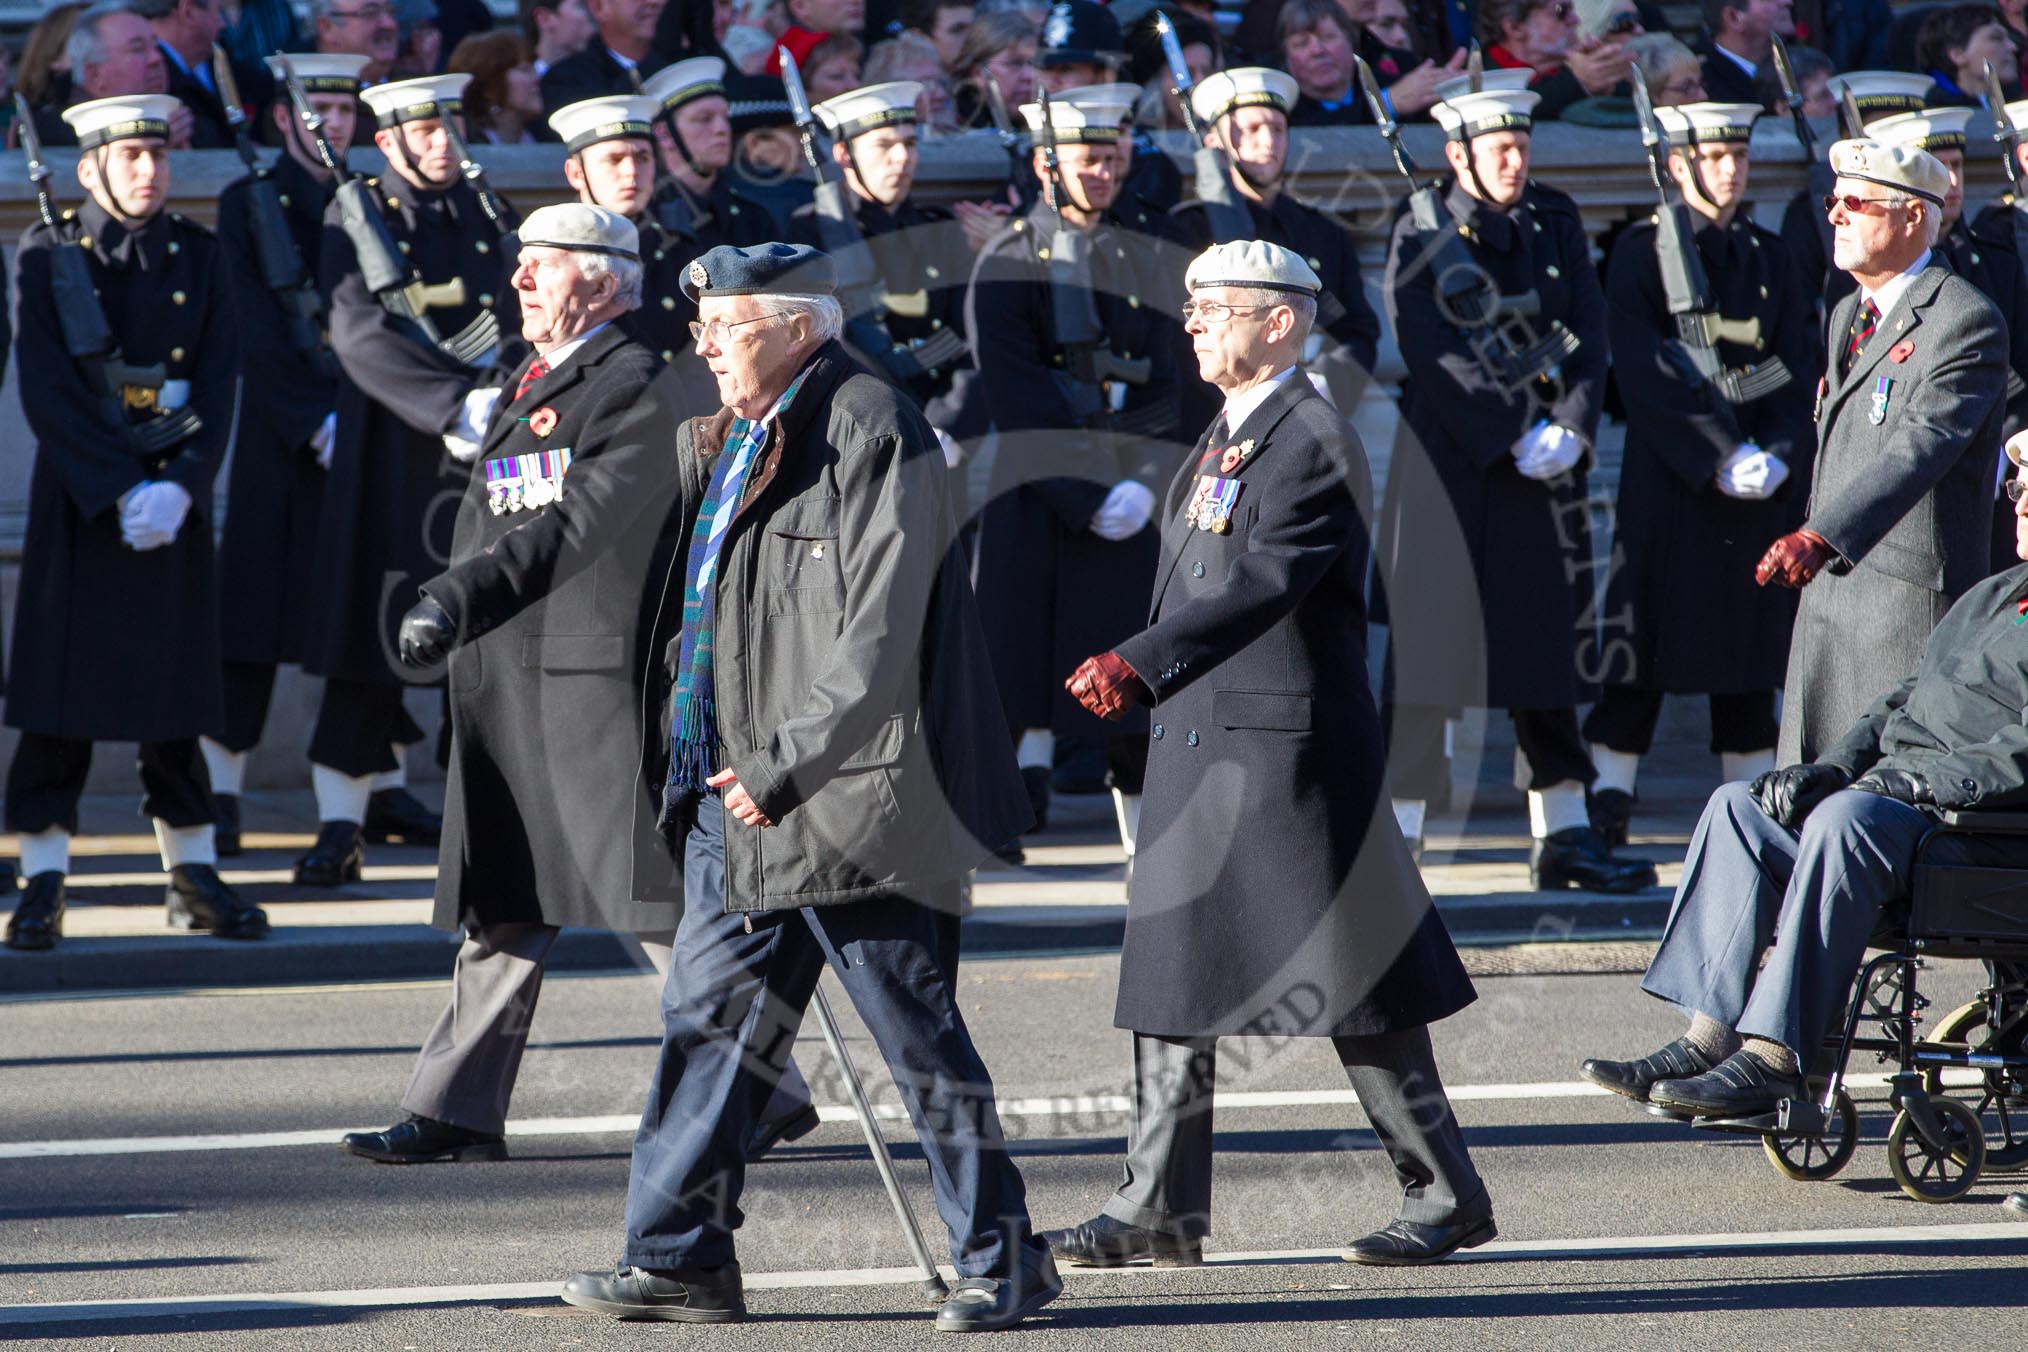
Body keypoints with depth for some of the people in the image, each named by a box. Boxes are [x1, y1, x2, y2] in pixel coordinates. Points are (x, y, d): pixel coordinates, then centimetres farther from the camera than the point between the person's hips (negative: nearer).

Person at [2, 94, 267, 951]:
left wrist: (178, 487, -13)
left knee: (175, 691, 8)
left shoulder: (196, 257, 7)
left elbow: (216, 388, 2)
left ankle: (193, 879, 15)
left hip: (175, 493, 3)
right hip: (76, 495, -3)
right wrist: (120, 491, -17)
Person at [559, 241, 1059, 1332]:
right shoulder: (727, 441, 15)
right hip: (737, 794, 9)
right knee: (709, 1020, 8)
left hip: (846, 796, -9)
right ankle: (678, 1257, 13)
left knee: (919, 1037, -2)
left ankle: (1003, 1261, 7)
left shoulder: (874, 434, -14)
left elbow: (878, 638, -20)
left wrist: (786, 768, -21)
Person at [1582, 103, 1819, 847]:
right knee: (1643, 649, -5)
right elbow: (1643, 374, -10)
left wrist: (1778, 456, -10)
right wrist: (1721, 457, -17)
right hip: (1669, 477, -4)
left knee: (1752, 657, 6)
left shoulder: (1769, 257, 13)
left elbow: (1801, 369, 7)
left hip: (1766, 480, 4)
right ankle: (1605, 826, -1)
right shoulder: (1642, 253, -1)